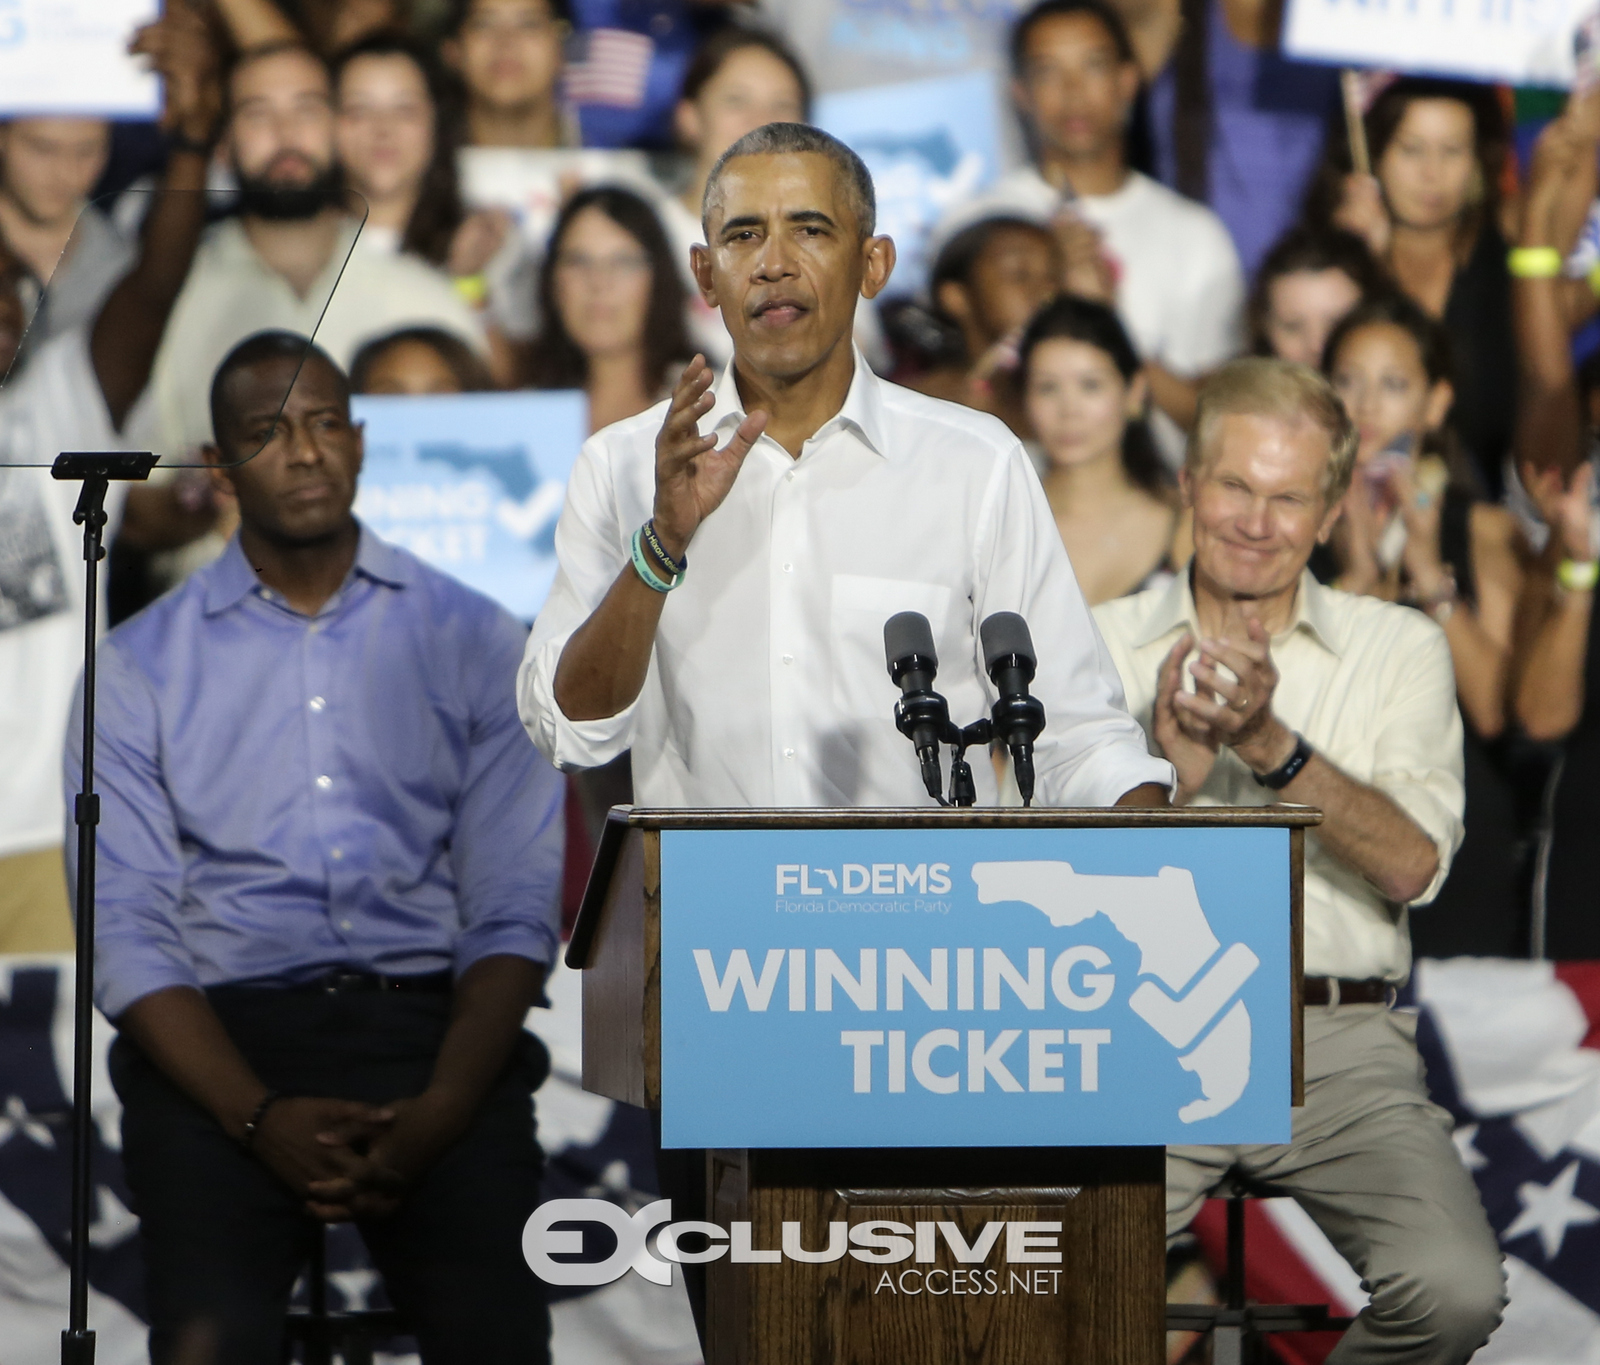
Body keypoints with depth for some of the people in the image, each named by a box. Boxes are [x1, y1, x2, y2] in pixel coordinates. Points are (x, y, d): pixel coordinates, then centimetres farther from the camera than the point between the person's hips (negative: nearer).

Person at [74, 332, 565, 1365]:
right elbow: (127, 932, 2)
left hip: (430, 1022, 0)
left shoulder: (475, 642, 11)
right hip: (222, 1030, 0)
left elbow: (515, 916, 4)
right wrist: (259, 1116, -14)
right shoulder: (139, 665, 10)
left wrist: (437, 1113, -13)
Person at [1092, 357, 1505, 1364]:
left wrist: (1272, 743, -18)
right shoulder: (1101, 646, 11)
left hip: (1337, 1047, 0)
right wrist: (1174, 763, -15)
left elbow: (1412, 865, -4)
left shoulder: (1400, 650, 11)